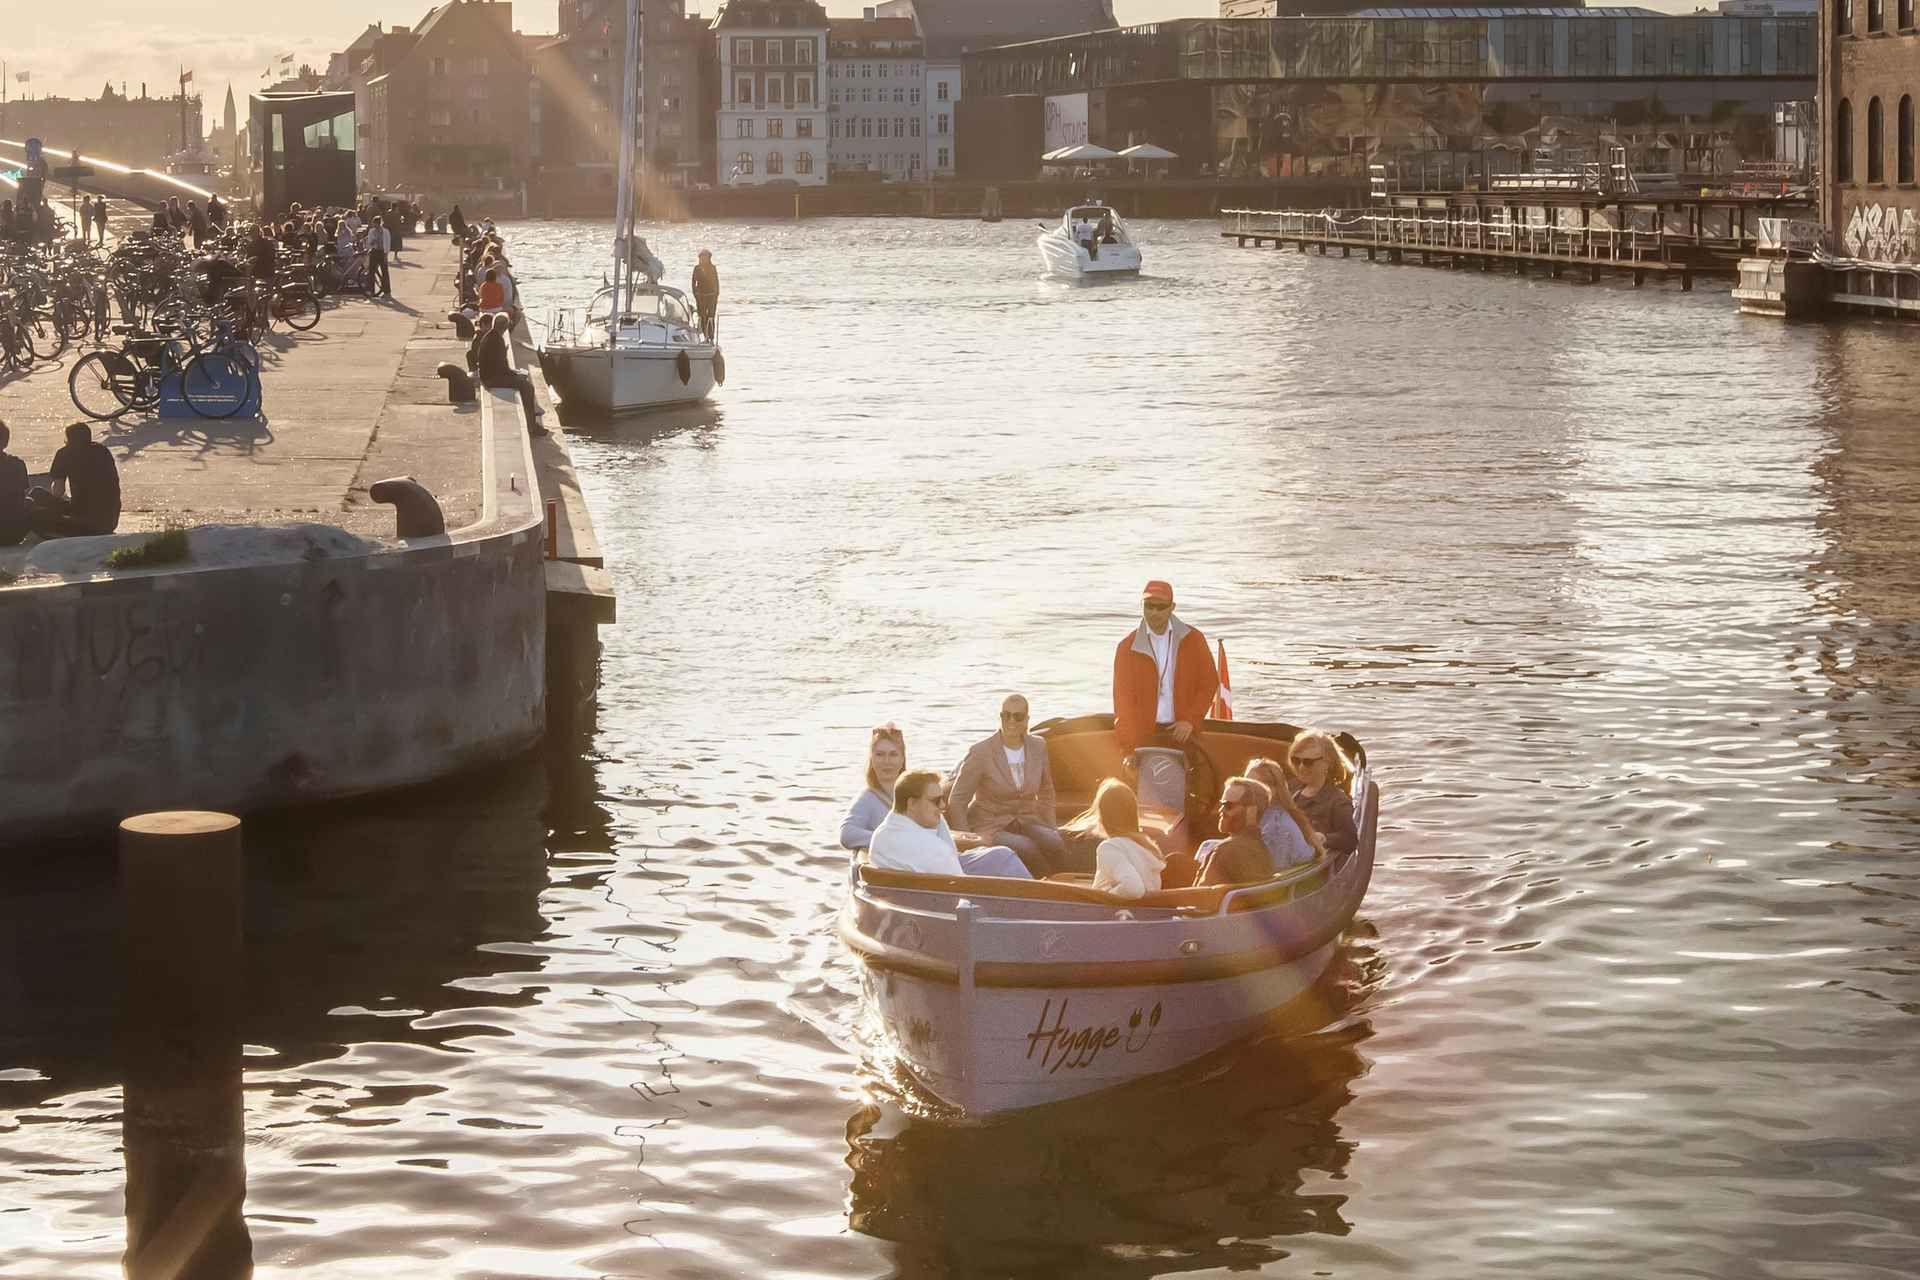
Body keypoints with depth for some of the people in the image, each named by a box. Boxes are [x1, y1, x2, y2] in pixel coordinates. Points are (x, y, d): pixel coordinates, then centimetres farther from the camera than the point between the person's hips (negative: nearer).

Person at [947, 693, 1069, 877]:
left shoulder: (1038, 747, 5)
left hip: (1026, 822, 4)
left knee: (1054, 843, -30)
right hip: (991, 825, -4)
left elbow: (1046, 792, 21)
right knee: (1026, 848, -35)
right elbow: (957, 801, -4)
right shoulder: (980, 752, -9)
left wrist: (1049, 830, 12)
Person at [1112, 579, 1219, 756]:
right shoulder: (1128, 647, 0)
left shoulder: (1193, 640, 3)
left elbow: (1209, 682, 7)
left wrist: (1191, 720, -6)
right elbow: (1123, 700, -5)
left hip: (1182, 731, 0)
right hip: (1144, 735, 0)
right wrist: (1128, 748, -15)